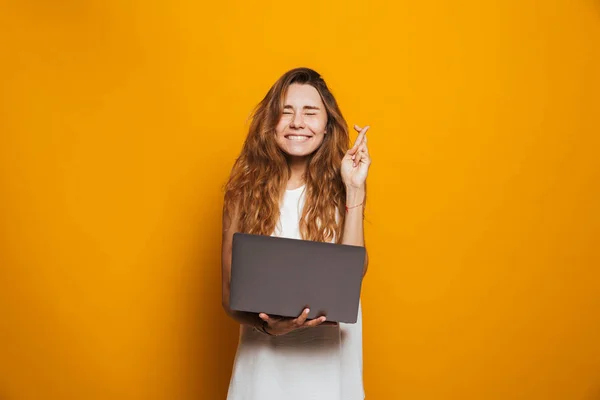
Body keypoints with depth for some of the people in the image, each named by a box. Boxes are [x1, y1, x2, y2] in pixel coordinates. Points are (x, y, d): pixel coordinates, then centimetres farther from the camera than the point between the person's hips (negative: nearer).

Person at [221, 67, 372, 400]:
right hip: (265, 357, 0)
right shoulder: (245, 190, -4)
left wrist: (355, 189, -16)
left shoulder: (339, 189, -3)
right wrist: (266, 323, -23)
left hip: (328, 358, 0)